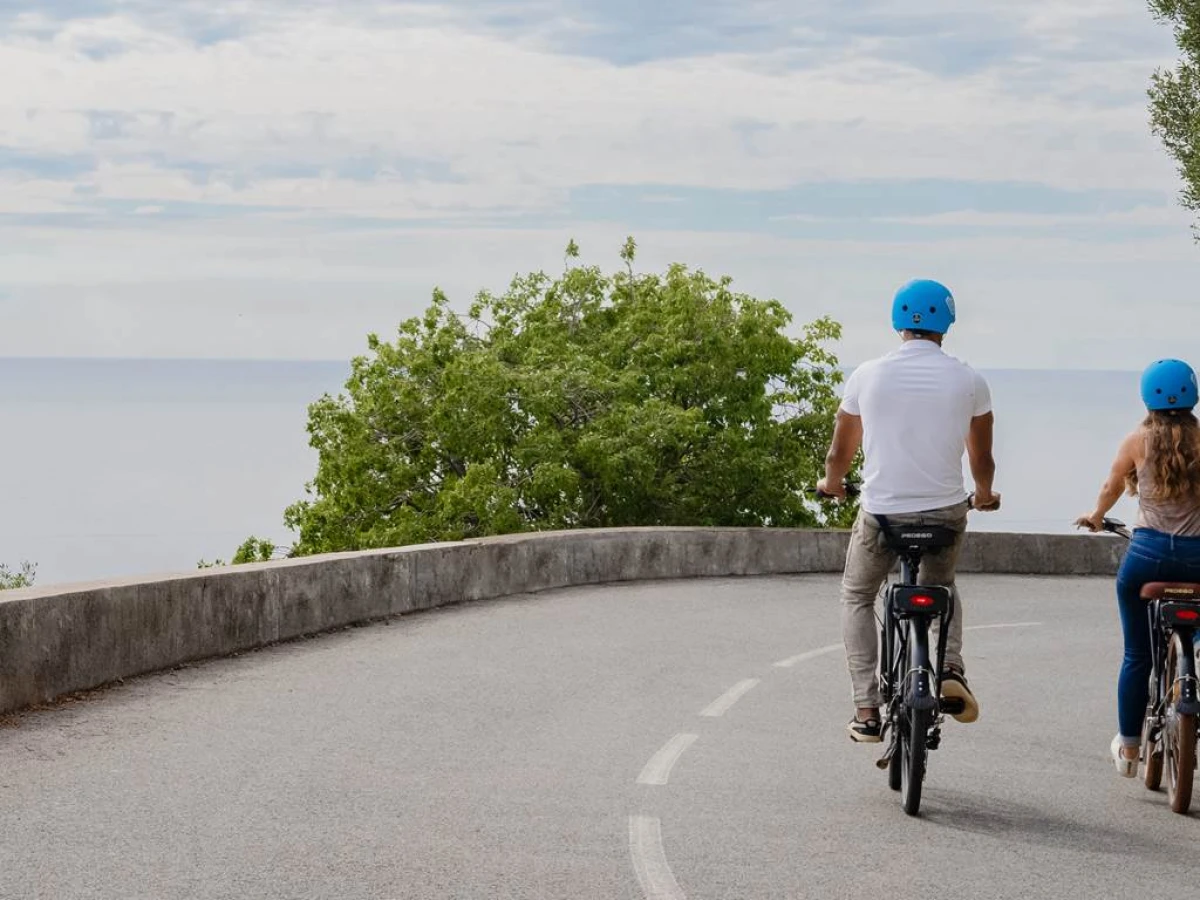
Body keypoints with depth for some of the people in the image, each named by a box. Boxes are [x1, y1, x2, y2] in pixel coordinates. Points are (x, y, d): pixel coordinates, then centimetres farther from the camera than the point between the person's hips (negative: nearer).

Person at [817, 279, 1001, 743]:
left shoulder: (868, 375, -2)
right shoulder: (968, 380, -2)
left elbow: (839, 453, 11)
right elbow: (982, 461, 10)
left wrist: (832, 483, 33)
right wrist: (984, 494, 32)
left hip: (881, 513, -1)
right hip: (946, 513, 1)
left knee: (857, 598, 23)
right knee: (941, 587, 32)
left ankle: (866, 710, 10)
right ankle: (950, 666, 6)